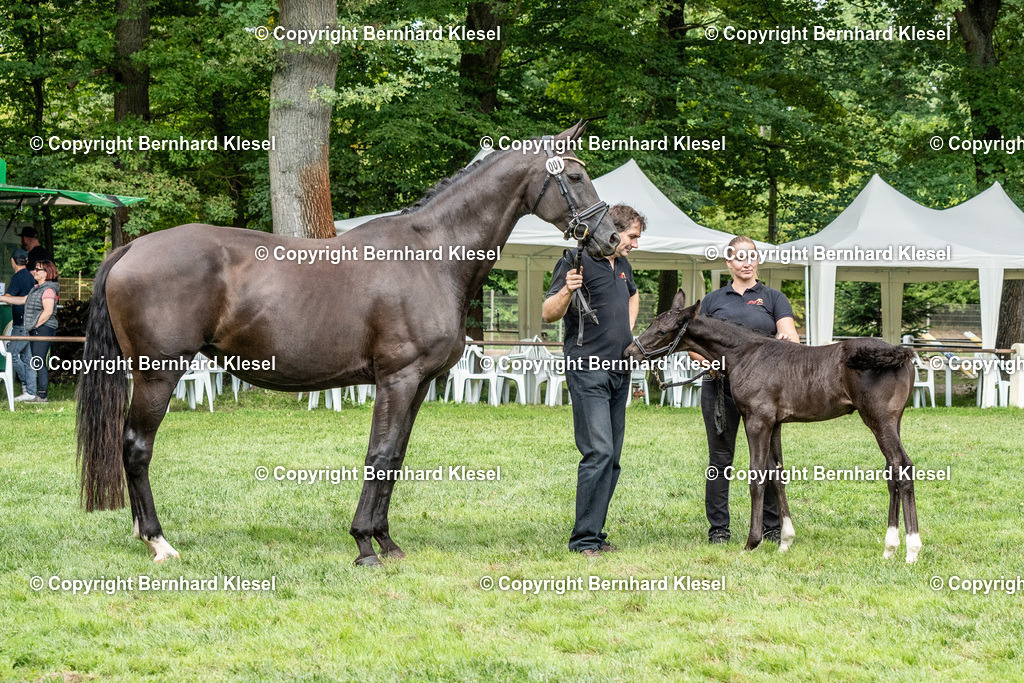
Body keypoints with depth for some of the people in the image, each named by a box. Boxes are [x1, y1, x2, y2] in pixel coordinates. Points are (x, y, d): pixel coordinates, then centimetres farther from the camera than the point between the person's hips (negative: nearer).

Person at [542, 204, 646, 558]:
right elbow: (549, 313, -14)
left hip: (619, 372, 9)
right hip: (588, 372, -9)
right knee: (599, 451, -17)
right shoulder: (578, 261, -9)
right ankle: (584, 539, -16)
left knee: (612, 457, 7)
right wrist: (567, 291, -34)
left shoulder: (622, 266, 16)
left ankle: (595, 534, 12)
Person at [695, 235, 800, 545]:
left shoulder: (773, 298, 10)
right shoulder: (713, 300, 13)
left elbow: (792, 340, -1)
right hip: (720, 387, 1)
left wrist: (785, 343, -25)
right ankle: (718, 528, 8)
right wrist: (709, 361, -11)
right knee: (720, 458, 2)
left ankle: (772, 527, 9)